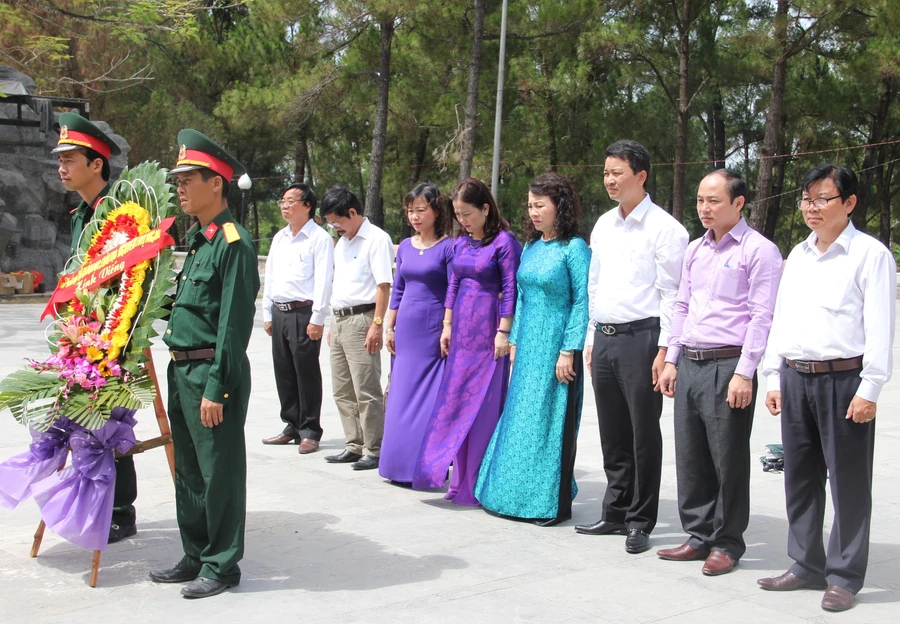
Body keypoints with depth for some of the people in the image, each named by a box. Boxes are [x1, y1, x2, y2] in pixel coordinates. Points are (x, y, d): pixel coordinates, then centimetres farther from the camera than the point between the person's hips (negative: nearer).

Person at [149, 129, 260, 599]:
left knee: (219, 472, 2)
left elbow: (233, 324, -17)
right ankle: (195, 557, 30)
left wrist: (215, 389, -19)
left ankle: (222, 566, 14)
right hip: (180, 370, 9)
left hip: (212, 373, -9)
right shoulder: (195, 239, 14)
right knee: (188, 470, 17)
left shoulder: (234, 244, -14)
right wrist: (179, 375, 15)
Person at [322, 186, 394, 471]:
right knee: (343, 391, 12)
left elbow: (384, 285, -14)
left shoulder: (376, 239, -8)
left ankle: (374, 450, 0)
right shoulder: (341, 243, 19)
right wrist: (334, 323, 17)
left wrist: (377, 324, -20)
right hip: (339, 319, 9)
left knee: (366, 391, -6)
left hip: (361, 319, -9)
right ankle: (354, 446, 20)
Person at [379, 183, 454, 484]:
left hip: (434, 331, -6)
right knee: (402, 397, 7)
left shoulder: (447, 247, -6)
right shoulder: (405, 247, 12)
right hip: (407, 330, 6)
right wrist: (389, 326, 12)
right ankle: (402, 463, 16)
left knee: (434, 399, -4)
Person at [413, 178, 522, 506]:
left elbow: (510, 289, -11)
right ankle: (460, 481, 17)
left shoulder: (504, 242, -9)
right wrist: (447, 326, 12)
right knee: (456, 402, 8)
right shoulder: (461, 243, 12)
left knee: (484, 407, -3)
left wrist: (503, 332, -14)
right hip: (461, 330, 7)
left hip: (488, 331, -7)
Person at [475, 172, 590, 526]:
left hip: (556, 344, -7)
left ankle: (554, 503, 8)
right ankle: (518, 497, 20)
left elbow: (583, 301, -12)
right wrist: (515, 341, 12)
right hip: (528, 345, 7)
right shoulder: (530, 247, 12)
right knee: (520, 416, 10)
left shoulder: (574, 248, -9)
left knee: (552, 420, -2)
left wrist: (569, 351, -16)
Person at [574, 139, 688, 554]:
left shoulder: (663, 227, -6)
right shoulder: (603, 225, 16)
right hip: (604, 338, 7)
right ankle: (615, 513, 24)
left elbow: (672, 293, -9)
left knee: (644, 434, 0)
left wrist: (664, 349, -14)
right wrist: (592, 339, 16)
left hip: (641, 337, -7)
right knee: (613, 434, 13)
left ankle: (640, 522, 10)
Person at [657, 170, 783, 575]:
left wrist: (744, 373, -16)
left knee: (728, 460, 0)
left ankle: (727, 544, 12)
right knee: (690, 457, 11)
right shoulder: (695, 250, 16)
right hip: (689, 364, 7)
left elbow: (762, 316, -11)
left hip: (728, 366, -7)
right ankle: (699, 537, 22)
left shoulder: (759, 250, -6)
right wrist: (671, 360, 15)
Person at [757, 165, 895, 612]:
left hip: (843, 379, -6)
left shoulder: (870, 254, -4)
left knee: (848, 482, 1)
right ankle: (807, 566, 25)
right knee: (800, 478, 13)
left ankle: (844, 577, 11)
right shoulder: (798, 256, 16)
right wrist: (774, 377, 13)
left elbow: (879, 326, -9)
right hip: (795, 378, 7)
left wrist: (869, 389, -14)